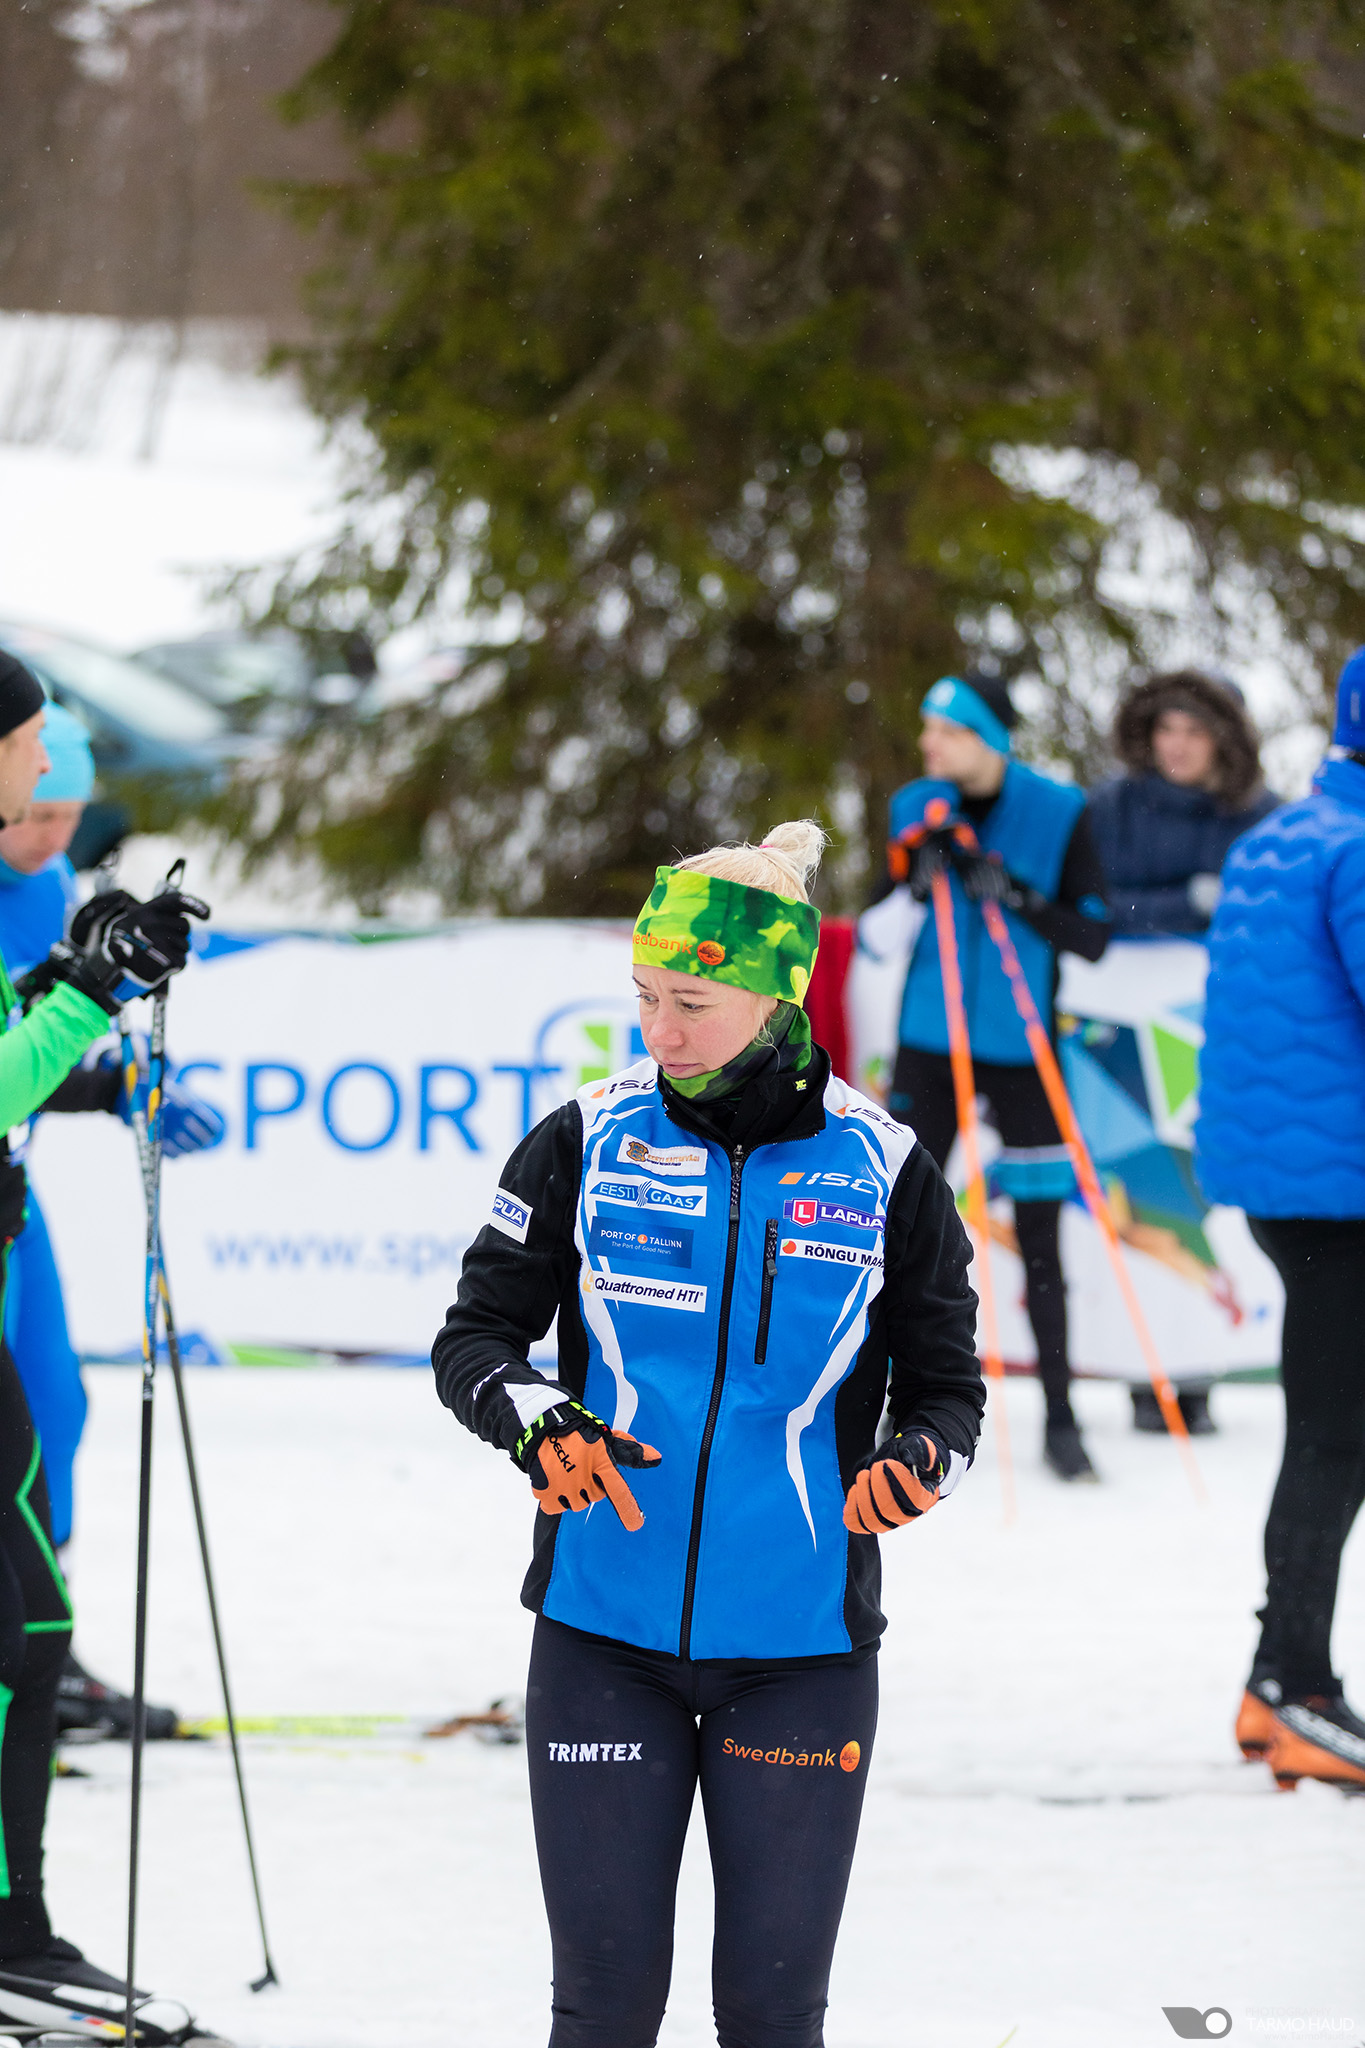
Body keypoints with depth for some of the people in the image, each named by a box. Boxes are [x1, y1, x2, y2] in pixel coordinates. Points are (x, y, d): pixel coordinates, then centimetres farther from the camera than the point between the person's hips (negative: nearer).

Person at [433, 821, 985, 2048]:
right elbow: (475, 1335, 3)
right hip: (603, 1634, 0)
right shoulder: (587, 1144, 0)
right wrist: (533, 1417, -19)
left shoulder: (881, 1171, -1)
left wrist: (921, 1462, -17)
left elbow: (947, 1382, 6)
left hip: (801, 1650, 0)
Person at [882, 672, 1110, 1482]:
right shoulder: (917, 808, 3)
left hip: (1021, 1046, -2)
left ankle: (1060, 1418, 10)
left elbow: (1093, 936, -7)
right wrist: (916, 883, -12)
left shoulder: (1057, 814, -6)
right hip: (931, 1041, 2)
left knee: (1038, 1240, 2)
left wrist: (1018, 897, -21)